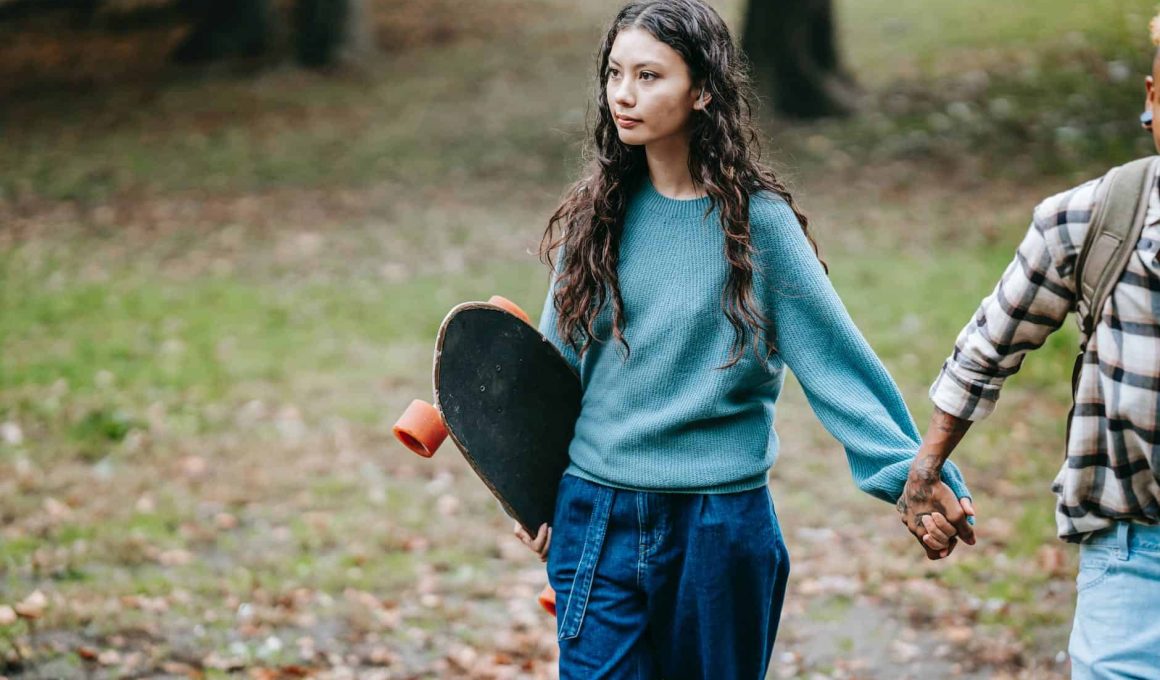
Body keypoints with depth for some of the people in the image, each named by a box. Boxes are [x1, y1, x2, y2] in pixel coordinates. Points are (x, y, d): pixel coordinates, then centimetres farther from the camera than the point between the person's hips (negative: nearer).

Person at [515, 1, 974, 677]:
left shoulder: (755, 219, -8)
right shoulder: (597, 214, 3)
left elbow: (833, 355, -9)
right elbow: (554, 362, 10)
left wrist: (914, 472, -15)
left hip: (721, 522, -2)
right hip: (595, 518, 2)